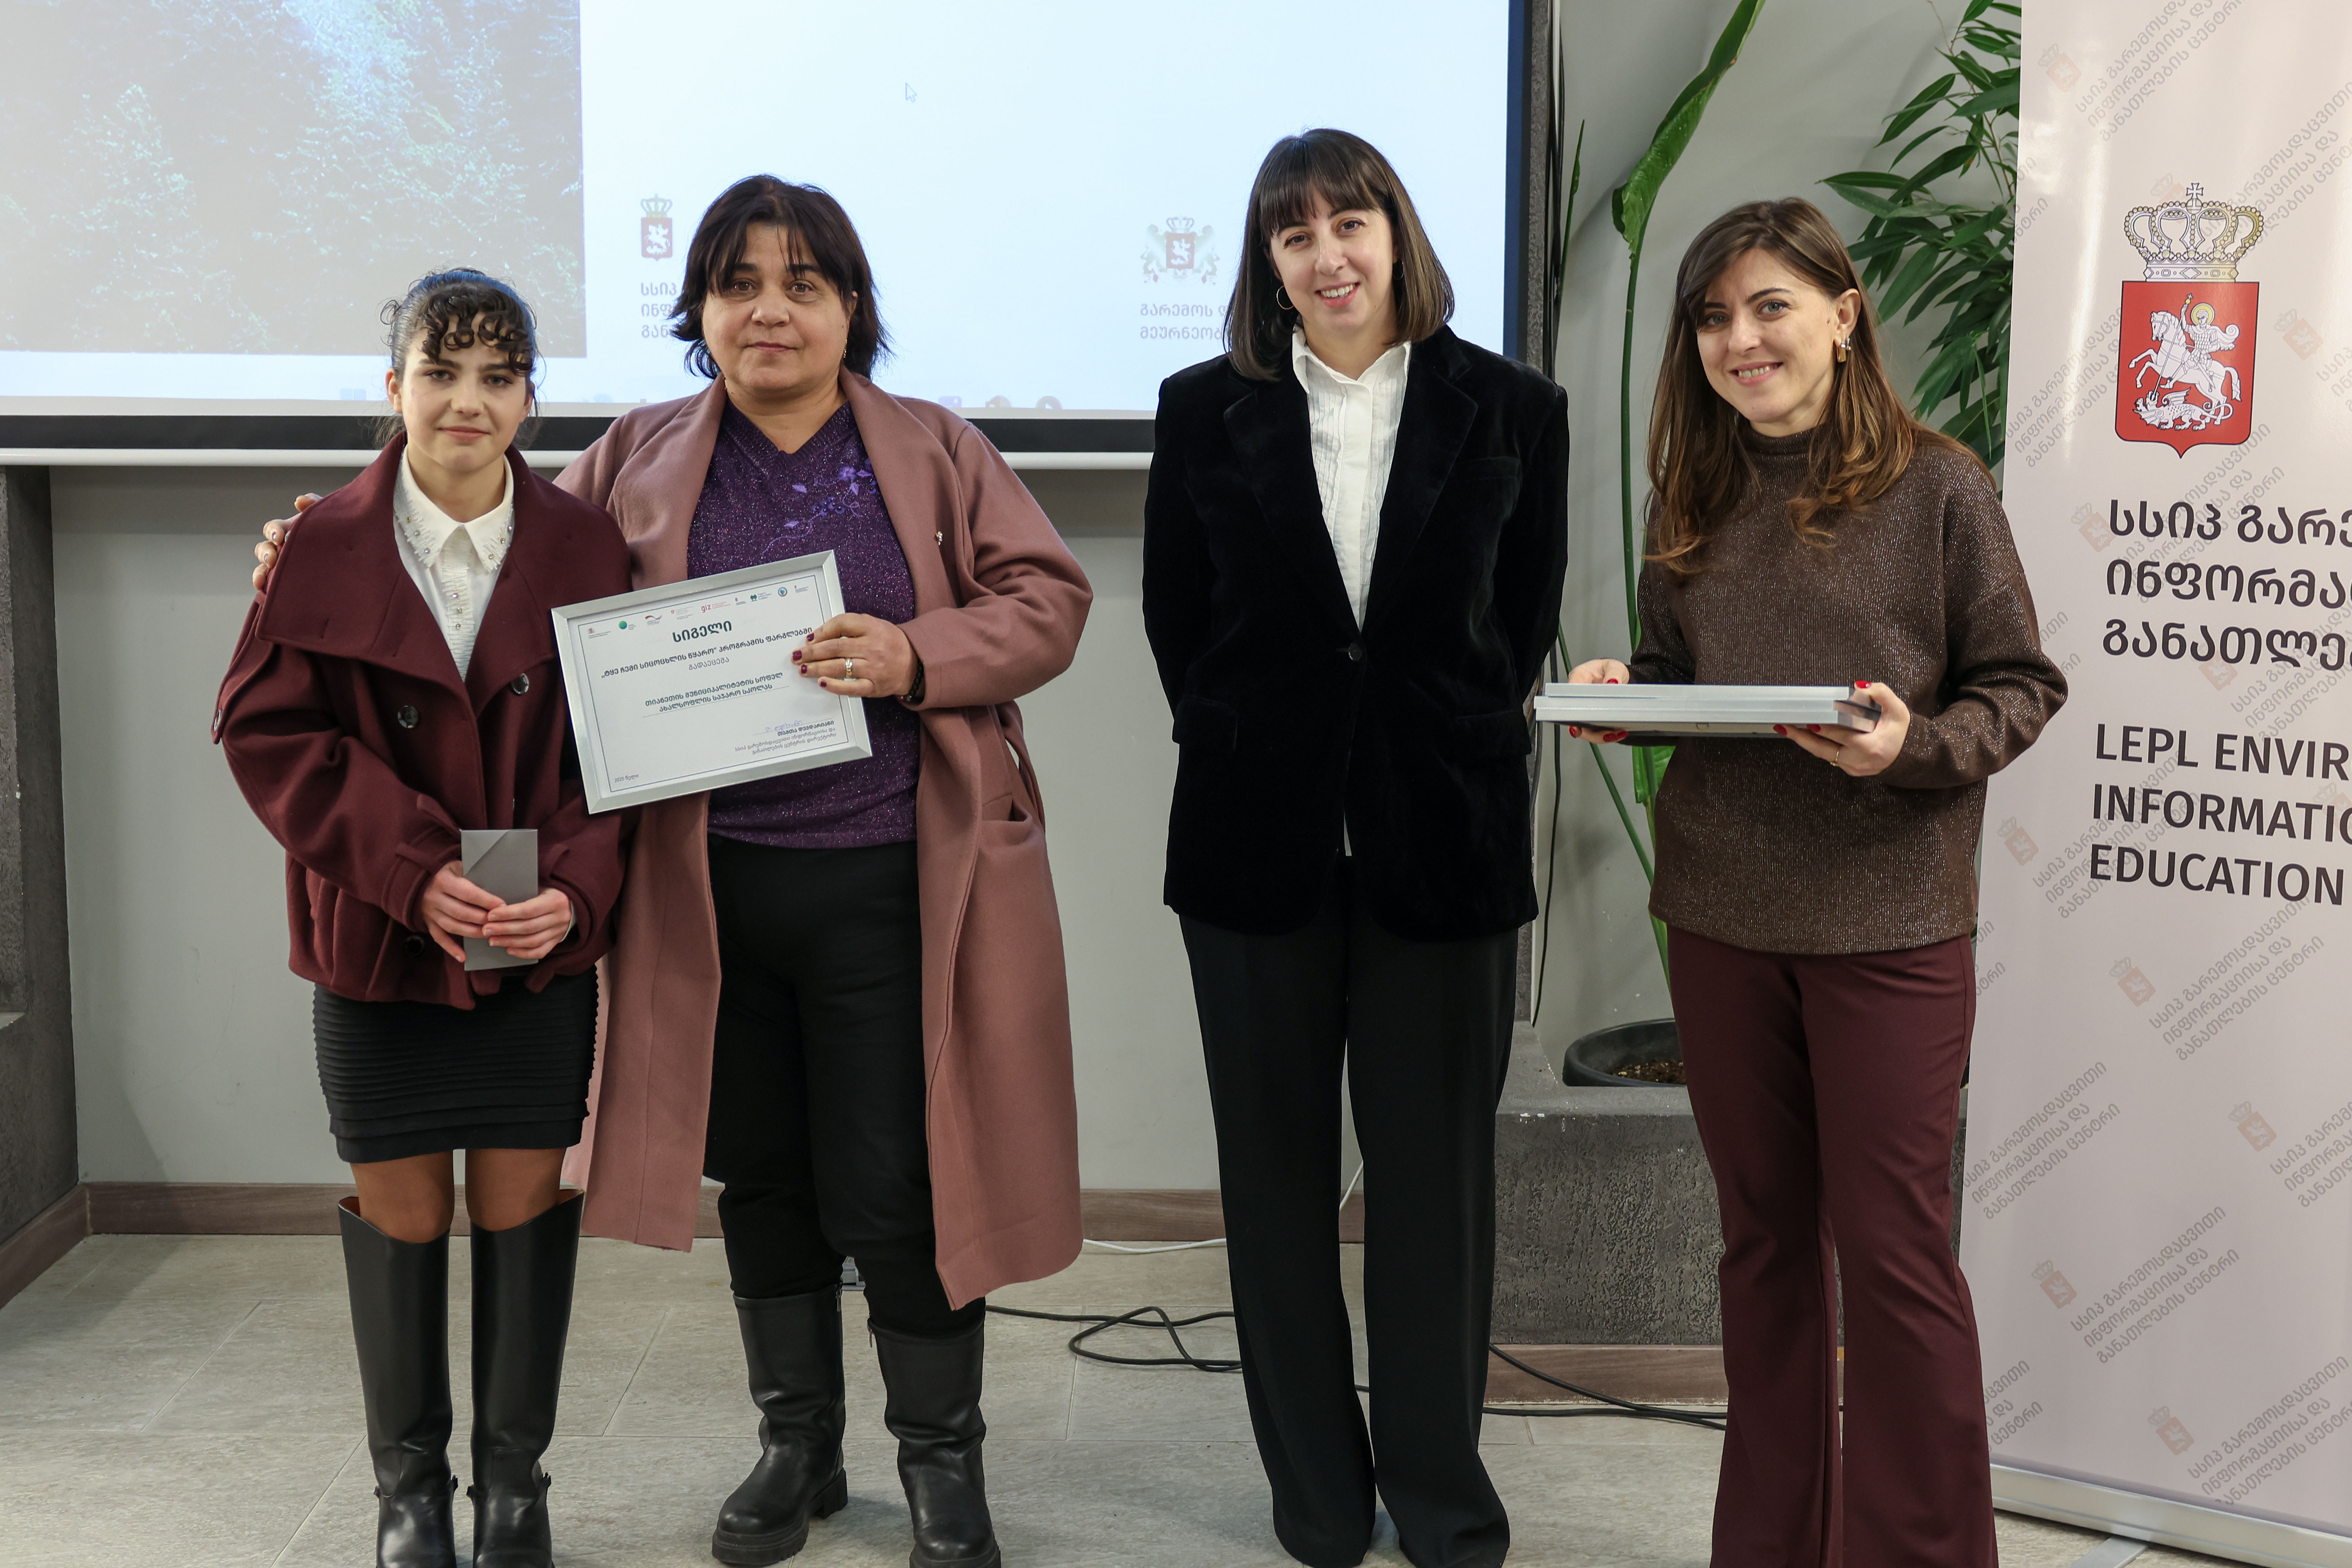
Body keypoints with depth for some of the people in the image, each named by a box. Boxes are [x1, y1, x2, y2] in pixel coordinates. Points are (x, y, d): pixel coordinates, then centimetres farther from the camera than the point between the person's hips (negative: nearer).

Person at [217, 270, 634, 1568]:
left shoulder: (587, 549, -2)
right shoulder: (323, 550, -3)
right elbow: (267, 733, -5)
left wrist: (574, 890, -18)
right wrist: (414, 872, -16)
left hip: (543, 945, 0)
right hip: (378, 943, 0)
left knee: (524, 1205, 7)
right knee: (398, 1212, 9)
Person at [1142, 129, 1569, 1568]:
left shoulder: (1511, 411, 1)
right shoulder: (1207, 411, 3)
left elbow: (1529, 616, 7)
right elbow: (1175, 613, 8)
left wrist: (1464, 755, 2)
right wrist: (1242, 745, 5)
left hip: (1445, 840, -1)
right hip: (1261, 840, 1)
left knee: (1435, 1166, 6)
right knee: (1279, 1168, 9)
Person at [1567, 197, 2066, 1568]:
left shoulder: (1937, 487, -4)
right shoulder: (1697, 502, 9)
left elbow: (2021, 684, -3)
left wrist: (1914, 747, -21)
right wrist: (1621, 687, -5)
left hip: (1889, 925, -4)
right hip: (1722, 916, 5)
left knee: (1891, 1251, 0)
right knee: (1767, 1235, 14)